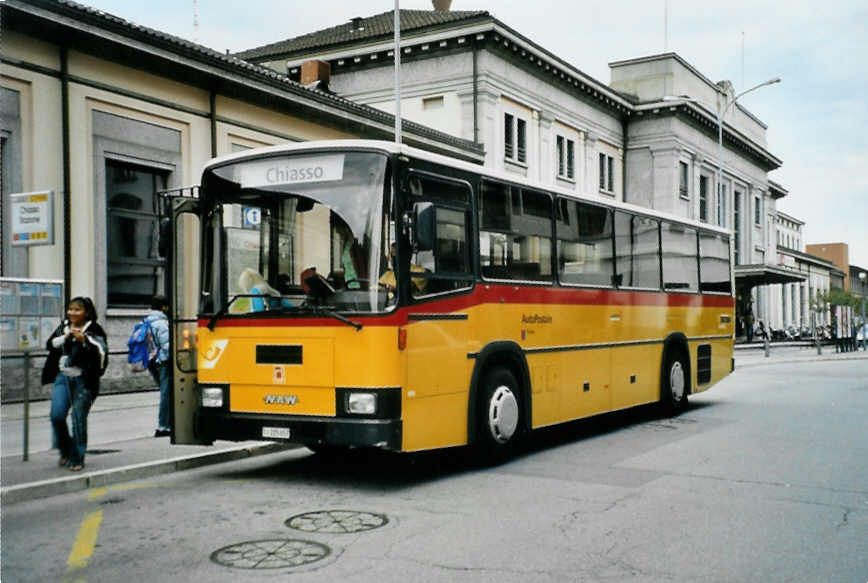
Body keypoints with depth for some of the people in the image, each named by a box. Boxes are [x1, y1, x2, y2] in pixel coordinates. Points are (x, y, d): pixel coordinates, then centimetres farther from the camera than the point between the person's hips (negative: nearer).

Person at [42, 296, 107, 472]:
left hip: (83, 380, -4)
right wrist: (66, 336, -10)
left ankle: (77, 459, 11)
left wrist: (84, 340, -21)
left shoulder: (94, 330, -3)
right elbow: (49, 345, 3)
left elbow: (101, 353, -12)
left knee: (79, 419, -2)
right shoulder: (63, 326, 12)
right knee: (56, 416, -4)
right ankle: (65, 451, 20)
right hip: (62, 377, 4)